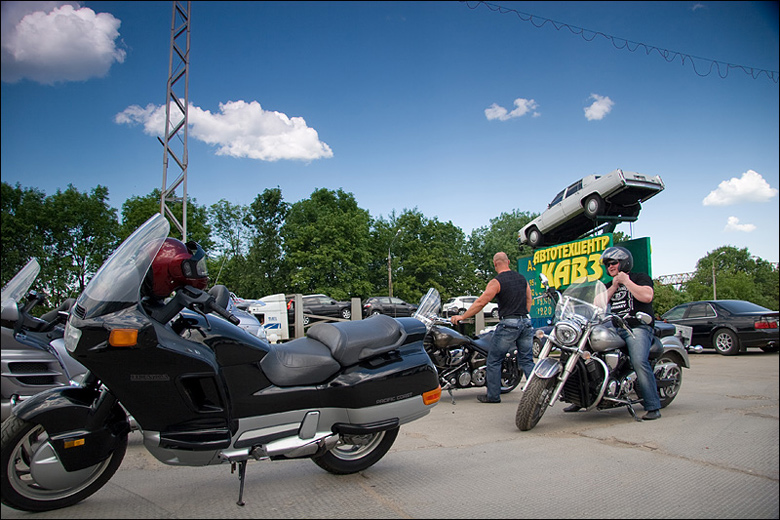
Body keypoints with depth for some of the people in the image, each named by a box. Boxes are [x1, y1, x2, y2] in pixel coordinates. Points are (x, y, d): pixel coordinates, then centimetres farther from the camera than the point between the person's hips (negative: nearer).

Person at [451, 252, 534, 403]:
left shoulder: (496, 282, -8)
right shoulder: (522, 278, 12)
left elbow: (480, 303, -10)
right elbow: (529, 300, 17)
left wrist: (462, 317, -4)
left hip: (508, 324, -6)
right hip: (526, 323, 6)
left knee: (494, 361, 5)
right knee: (526, 361, 11)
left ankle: (493, 395, 9)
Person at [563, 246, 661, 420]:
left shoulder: (640, 277, 8)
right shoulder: (609, 285, 27)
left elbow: (647, 296, -12)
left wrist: (626, 281, -6)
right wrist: (614, 286, 4)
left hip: (638, 327, -6)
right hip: (613, 329, 6)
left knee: (639, 362, -29)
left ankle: (653, 406, -21)